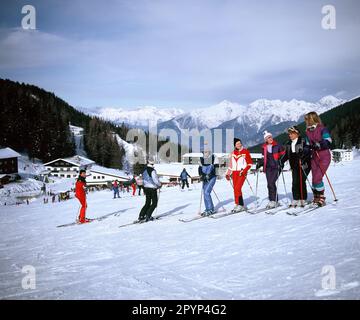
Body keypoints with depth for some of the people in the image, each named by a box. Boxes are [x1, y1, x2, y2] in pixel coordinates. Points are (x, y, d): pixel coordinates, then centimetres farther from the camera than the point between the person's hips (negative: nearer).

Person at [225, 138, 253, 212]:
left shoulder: (245, 152, 0)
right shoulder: (233, 153, 12)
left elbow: (250, 163, -1)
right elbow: (230, 165, 19)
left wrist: (244, 170, -12)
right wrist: (228, 174, 15)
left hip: (242, 172, -5)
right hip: (235, 173, 5)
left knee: (237, 188, -16)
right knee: (235, 189, 2)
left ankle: (238, 204, -9)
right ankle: (241, 205, 9)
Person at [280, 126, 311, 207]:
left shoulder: (303, 141, -6)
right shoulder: (288, 144, 13)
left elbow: (307, 150, -15)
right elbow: (286, 155, 18)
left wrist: (302, 154, -33)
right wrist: (282, 161, 5)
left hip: (304, 165, -5)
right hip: (294, 166, 5)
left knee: (301, 181, -7)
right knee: (295, 182, 0)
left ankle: (303, 200, 2)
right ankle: (295, 199, 7)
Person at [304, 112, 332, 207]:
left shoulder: (322, 129, -10)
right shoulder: (308, 131, 10)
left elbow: (328, 142, -17)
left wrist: (319, 144, -30)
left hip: (324, 157, -6)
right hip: (314, 157, 6)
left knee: (317, 178, -12)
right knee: (314, 179, 4)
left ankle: (321, 199, 4)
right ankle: (316, 198, 17)